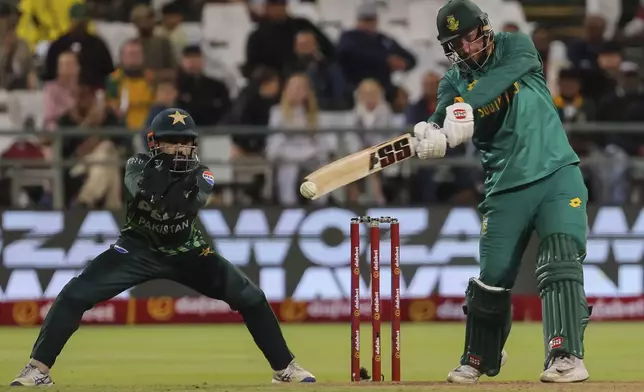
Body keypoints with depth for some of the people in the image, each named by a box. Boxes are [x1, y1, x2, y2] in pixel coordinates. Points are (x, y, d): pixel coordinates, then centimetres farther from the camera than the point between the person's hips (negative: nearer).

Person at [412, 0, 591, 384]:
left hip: (557, 174, -3)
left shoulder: (517, 48, -2)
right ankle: (480, 359, 26)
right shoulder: (454, 81, 3)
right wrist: (432, 134, -39)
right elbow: (445, 121, -14)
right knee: (493, 278, 5)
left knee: (562, 262, -19)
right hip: (506, 187, 3)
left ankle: (567, 357, -24)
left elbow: (501, 78, -24)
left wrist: (466, 108, -40)